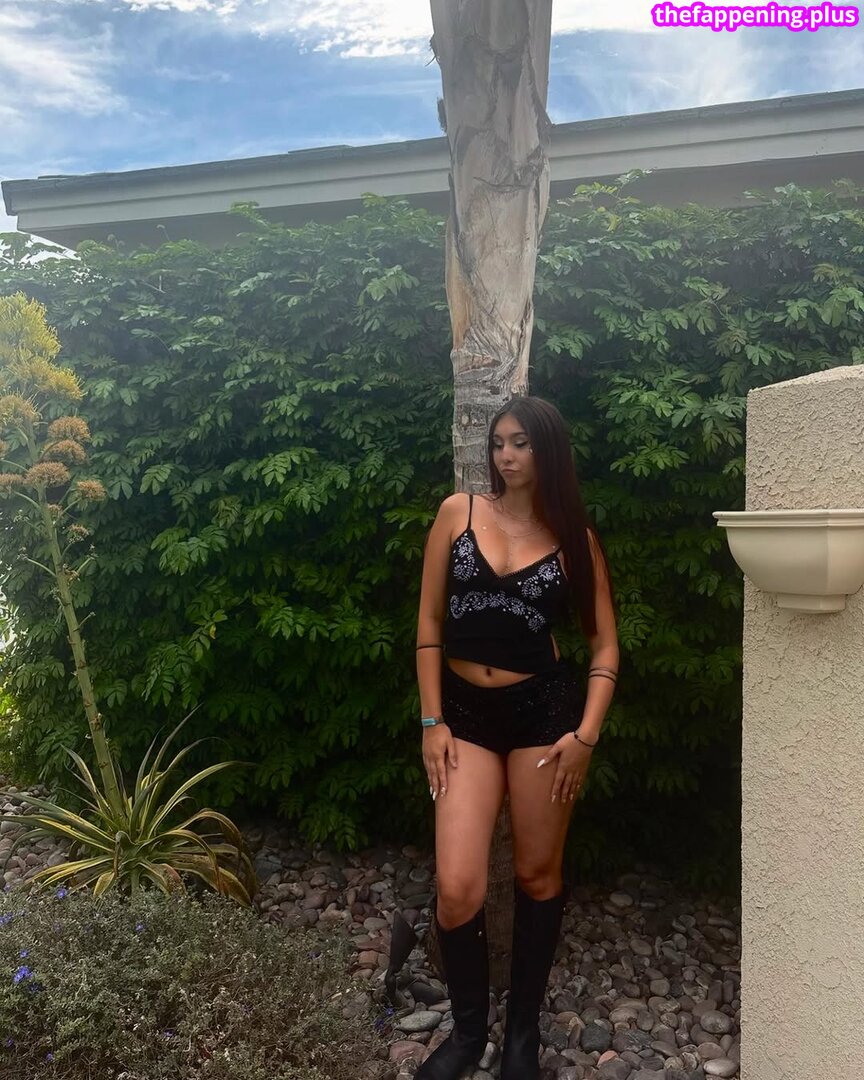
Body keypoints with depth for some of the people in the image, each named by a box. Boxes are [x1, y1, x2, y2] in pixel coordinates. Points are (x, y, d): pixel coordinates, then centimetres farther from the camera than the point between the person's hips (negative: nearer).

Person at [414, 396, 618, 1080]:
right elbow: (429, 621, 2)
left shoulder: (575, 537, 2)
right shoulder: (459, 513, 1)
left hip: (545, 709, 0)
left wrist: (586, 733, -8)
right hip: (466, 712, 1)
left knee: (538, 875, 12)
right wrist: (431, 721, -2)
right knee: (458, 890, -4)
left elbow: (605, 643, 4)